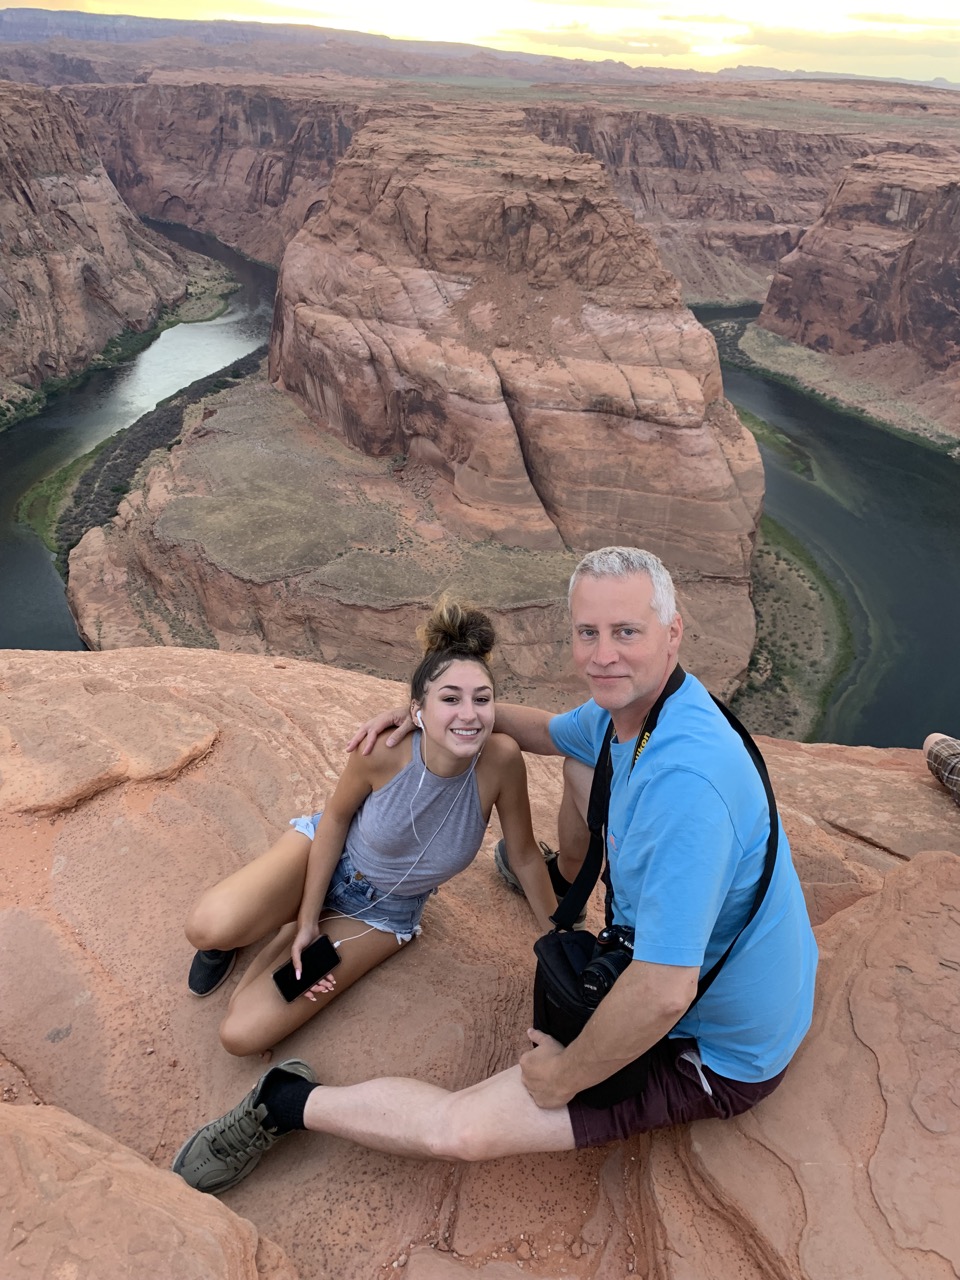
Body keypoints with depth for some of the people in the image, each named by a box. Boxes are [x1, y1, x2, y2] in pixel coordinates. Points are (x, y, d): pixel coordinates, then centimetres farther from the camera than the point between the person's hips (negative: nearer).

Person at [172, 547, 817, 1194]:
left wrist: (564, 1077, -22)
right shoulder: (631, 702, -8)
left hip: (712, 1055, -9)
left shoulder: (683, 778, -39)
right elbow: (550, 732, 15)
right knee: (582, 754, 18)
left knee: (461, 1129, -18)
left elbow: (663, 994, -39)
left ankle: (291, 1102, 11)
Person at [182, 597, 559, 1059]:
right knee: (209, 930, -29)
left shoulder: (500, 760, -30)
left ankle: (286, 937, 18)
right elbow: (336, 817, -11)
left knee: (241, 1035, -12)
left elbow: (526, 856, -13)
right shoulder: (384, 749, -31)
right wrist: (306, 921, -10)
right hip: (327, 854, 0)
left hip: (384, 913, 1)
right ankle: (292, 926, 6)